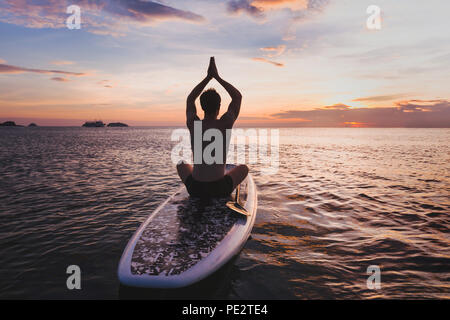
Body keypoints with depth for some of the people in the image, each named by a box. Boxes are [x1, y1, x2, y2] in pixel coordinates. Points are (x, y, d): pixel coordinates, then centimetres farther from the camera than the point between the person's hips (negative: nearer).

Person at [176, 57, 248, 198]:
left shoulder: (193, 125, -4)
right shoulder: (225, 124, -9)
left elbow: (190, 99, 17)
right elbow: (238, 96, 8)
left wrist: (208, 77, 17)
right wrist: (217, 76, 11)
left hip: (195, 189, 2)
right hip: (221, 189, -1)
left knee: (181, 164, 33)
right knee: (243, 168, 27)